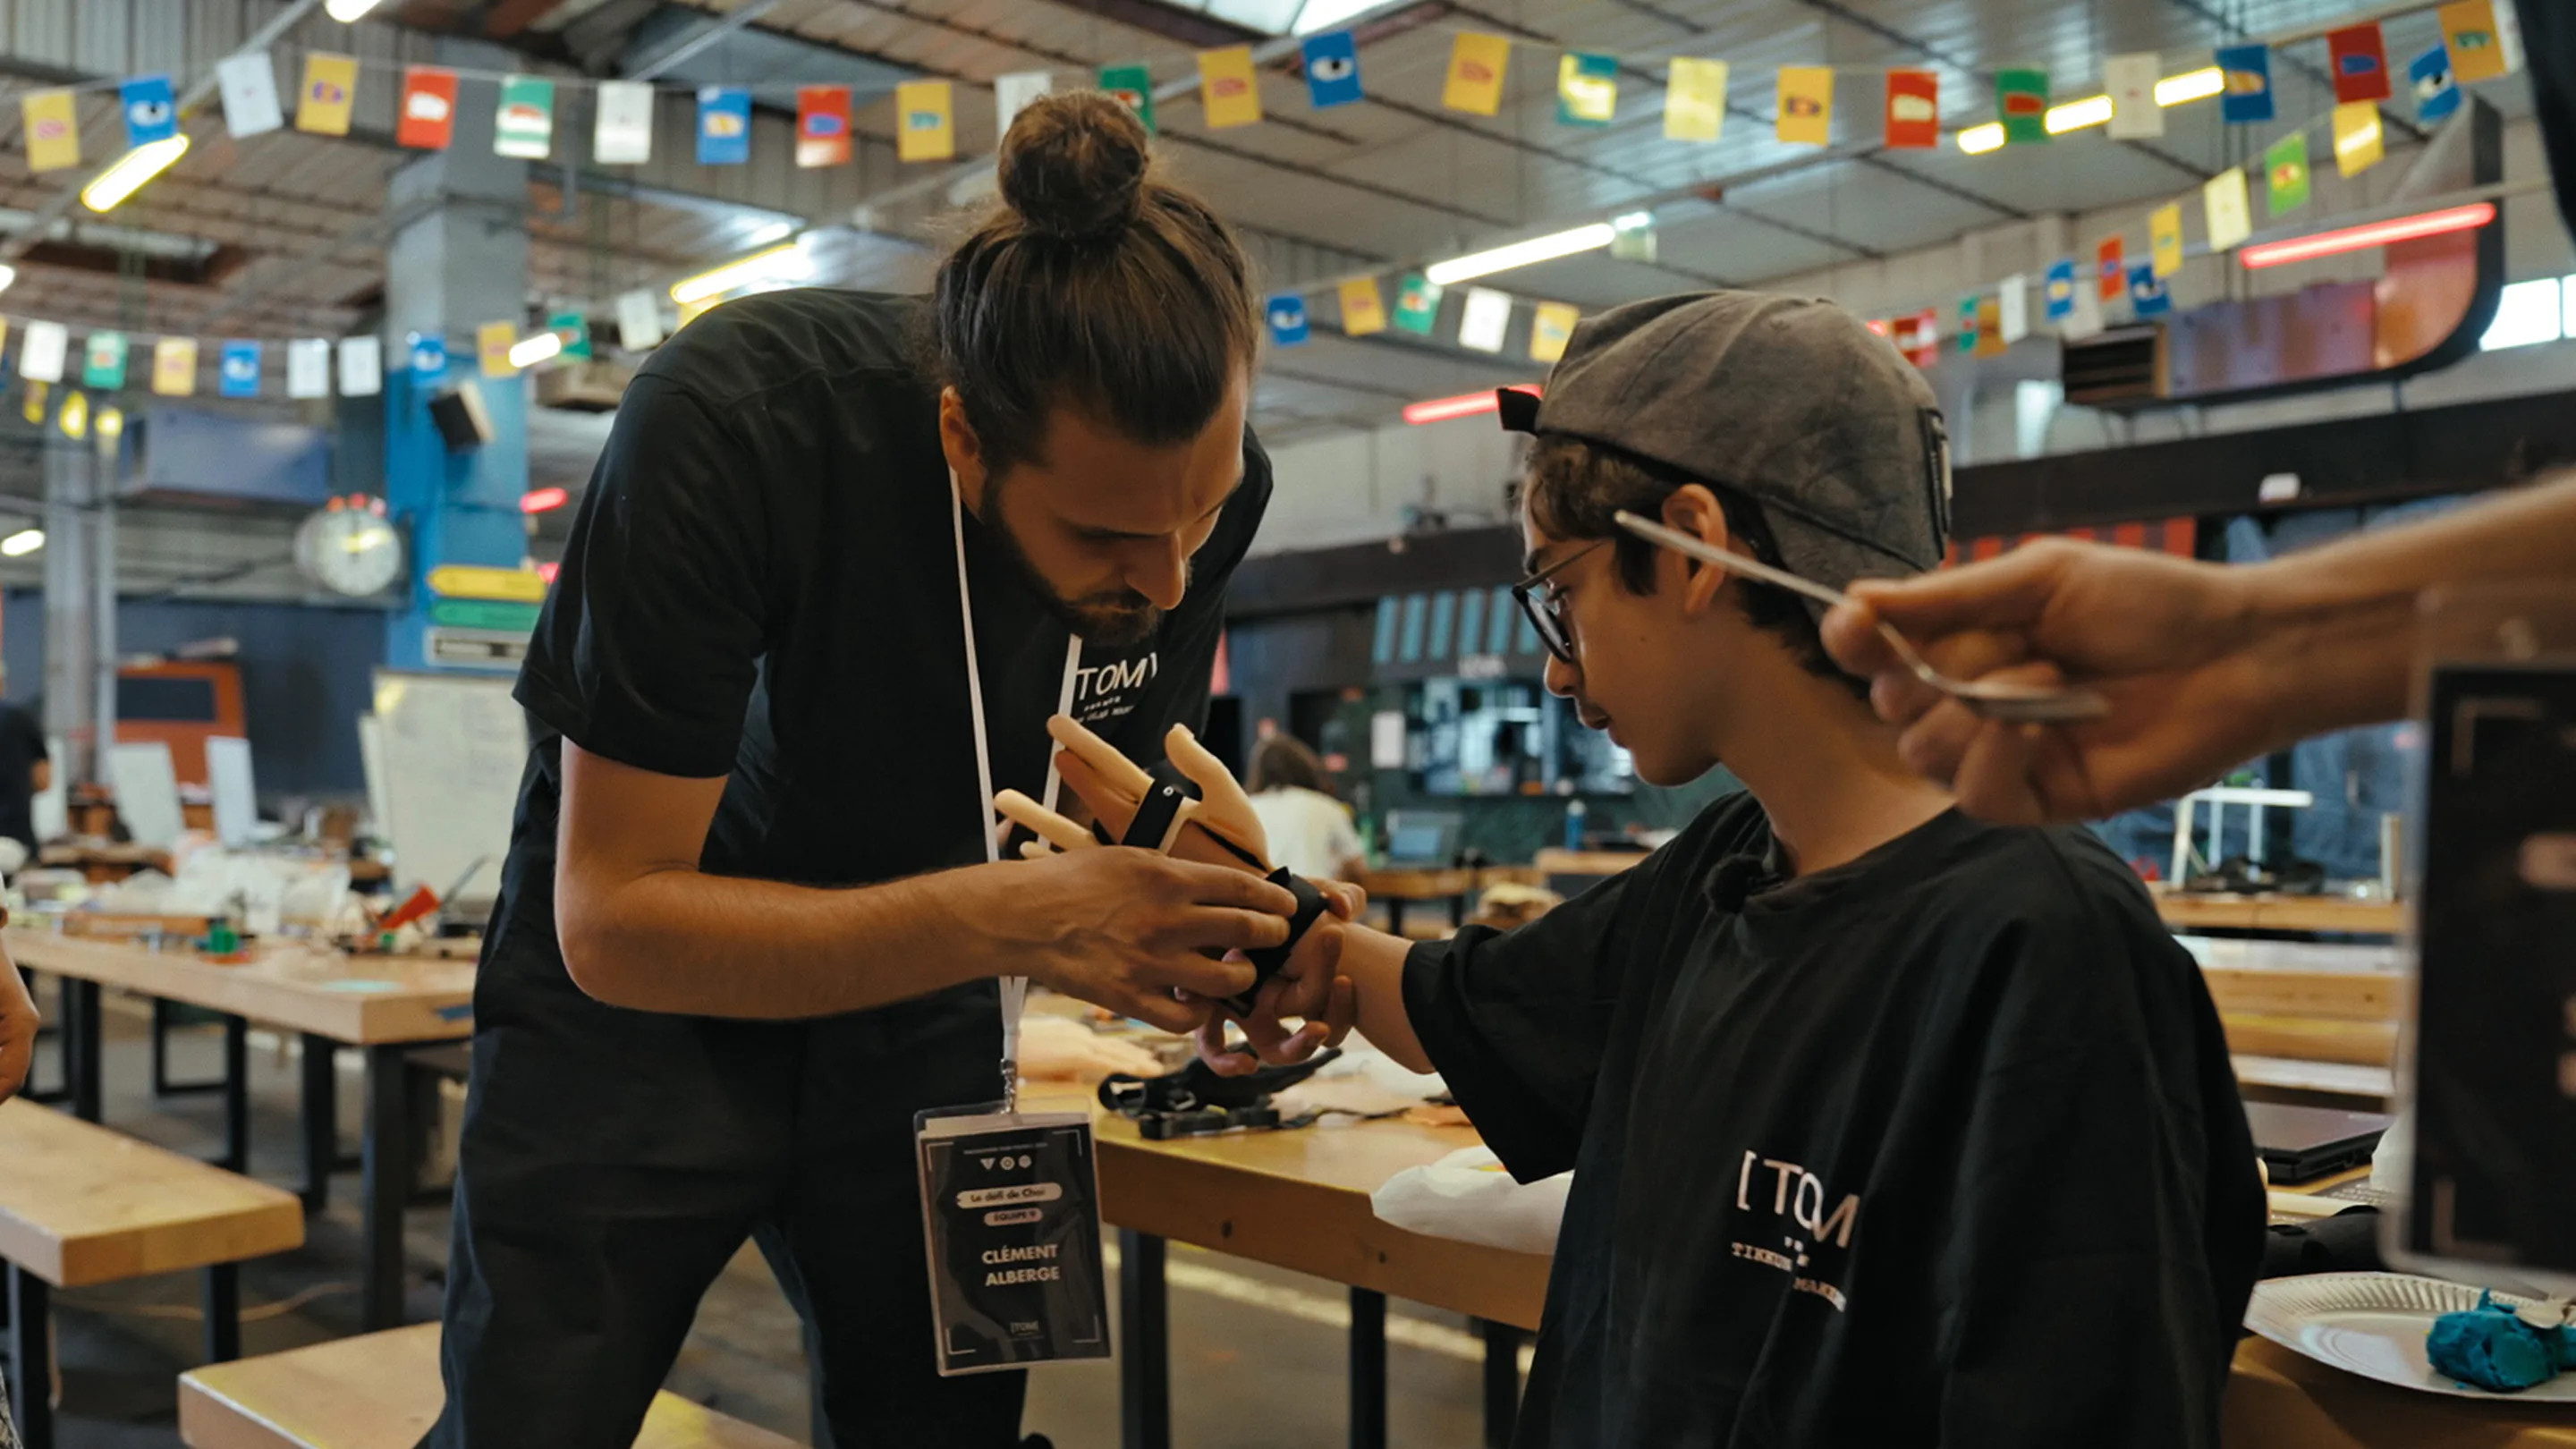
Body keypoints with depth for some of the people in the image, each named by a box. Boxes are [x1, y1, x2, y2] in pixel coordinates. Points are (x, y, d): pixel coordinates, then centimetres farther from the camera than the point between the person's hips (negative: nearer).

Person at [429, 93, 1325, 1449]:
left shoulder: (1202, 474, -19)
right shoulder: (724, 422, -32)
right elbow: (614, 919, -30)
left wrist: (1216, 923, -24)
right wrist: (1001, 921, -42)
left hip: (912, 990, 4)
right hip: (640, 985, -3)